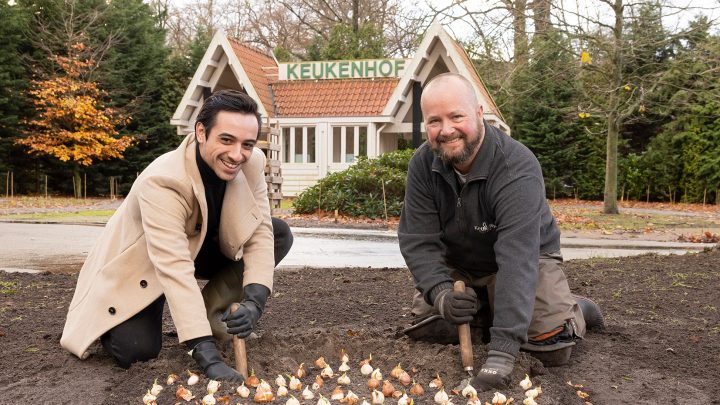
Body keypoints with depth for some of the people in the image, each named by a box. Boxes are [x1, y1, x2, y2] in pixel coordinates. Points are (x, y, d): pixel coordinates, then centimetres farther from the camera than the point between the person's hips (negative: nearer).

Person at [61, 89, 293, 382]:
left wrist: (254, 301, -34)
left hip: (201, 246, 6)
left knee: (280, 235, -14)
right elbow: (175, 270, -44)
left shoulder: (252, 164, -20)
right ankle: (111, 322, 11)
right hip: (142, 264, -5)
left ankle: (211, 316, -3)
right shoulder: (162, 182, -37)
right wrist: (208, 356, -49)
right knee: (137, 350, -25)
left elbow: (260, 233, -16)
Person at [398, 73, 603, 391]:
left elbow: (517, 257, -42)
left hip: (525, 259, -4)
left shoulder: (517, 168, -34)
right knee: (423, 323, -10)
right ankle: (486, 307, 15)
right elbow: (418, 240, -19)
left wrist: (502, 347, -49)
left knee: (552, 345, -21)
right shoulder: (423, 164, -18)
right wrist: (440, 292, -39)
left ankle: (571, 309, 13)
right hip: (458, 266, 5)